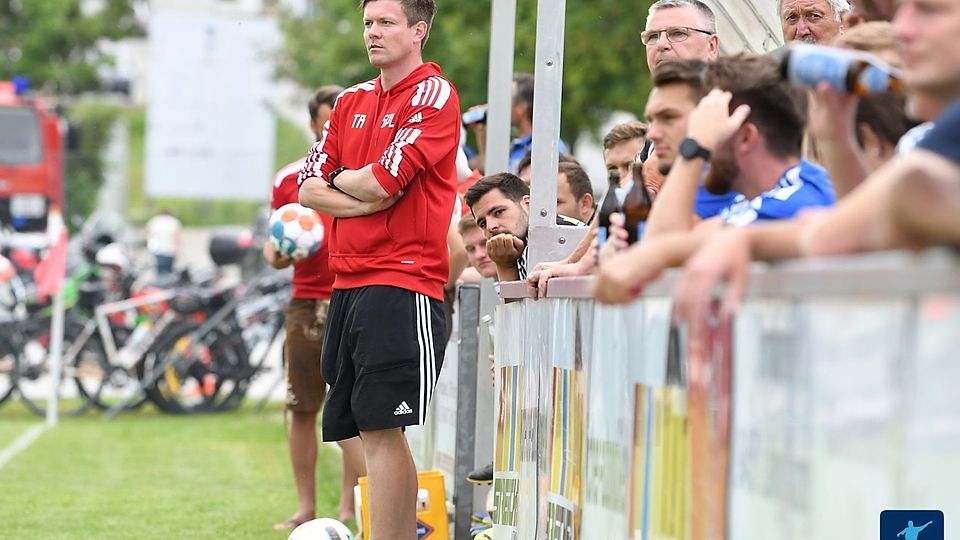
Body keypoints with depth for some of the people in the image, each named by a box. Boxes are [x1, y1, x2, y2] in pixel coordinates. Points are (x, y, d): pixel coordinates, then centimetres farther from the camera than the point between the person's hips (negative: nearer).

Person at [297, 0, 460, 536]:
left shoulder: (435, 95, -6)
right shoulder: (352, 101, 17)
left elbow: (381, 181, -14)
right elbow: (309, 189, 9)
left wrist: (341, 179, 5)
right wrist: (366, 201, -6)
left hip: (402, 283, -8)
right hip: (348, 283, 8)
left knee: (381, 428, -12)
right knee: (369, 432, 7)